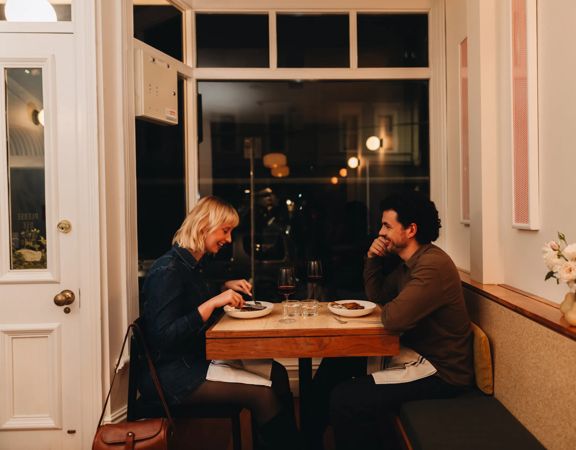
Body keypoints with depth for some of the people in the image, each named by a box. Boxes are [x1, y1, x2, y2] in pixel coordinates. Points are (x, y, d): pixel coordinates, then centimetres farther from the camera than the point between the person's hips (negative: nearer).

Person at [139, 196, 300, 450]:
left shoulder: (194, 264, 10)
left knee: (276, 374, -3)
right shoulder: (167, 271, -18)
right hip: (169, 374, -9)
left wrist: (226, 287, 8)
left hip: (195, 359, 9)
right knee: (262, 395, -19)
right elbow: (164, 337, -25)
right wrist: (213, 302, -28)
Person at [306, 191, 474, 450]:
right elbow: (377, 296, 16)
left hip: (441, 373, -10)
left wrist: (388, 307, -9)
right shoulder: (407, 263, 8)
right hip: (415, 353, 10)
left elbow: (393, 318, -33)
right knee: (335, 366, 12)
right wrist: (372, 259, 0)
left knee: (345, 399, -23)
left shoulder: (433, 265, -25)